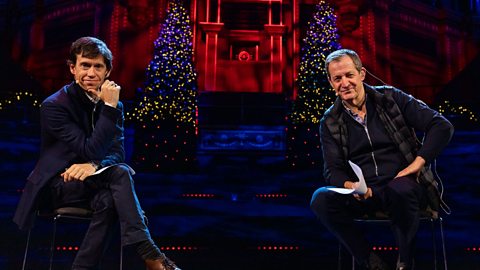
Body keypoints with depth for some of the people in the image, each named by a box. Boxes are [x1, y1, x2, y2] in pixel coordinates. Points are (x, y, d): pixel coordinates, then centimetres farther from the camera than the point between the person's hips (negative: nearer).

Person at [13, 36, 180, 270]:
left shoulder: (112, 104, 4)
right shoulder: (54, 106, -14)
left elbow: (117, 152, -3)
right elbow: (91, 151, -23)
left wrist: (94, 165, -26)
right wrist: (109, 108, -27)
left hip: (89, 180, 5)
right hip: (57, 184, -4)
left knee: (108, 200, -34)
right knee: (121, 173, -31)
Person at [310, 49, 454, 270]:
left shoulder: (390, 98, 3)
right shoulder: (330, 122, 7)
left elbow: (442, 126, 0)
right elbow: (332, 170, 3)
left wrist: (418, 163, -12)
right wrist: (350, 186, -19)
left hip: (402, 186, -1)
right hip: (362, 194, 2)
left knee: (402, 189, -37)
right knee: (320, 199, -25)